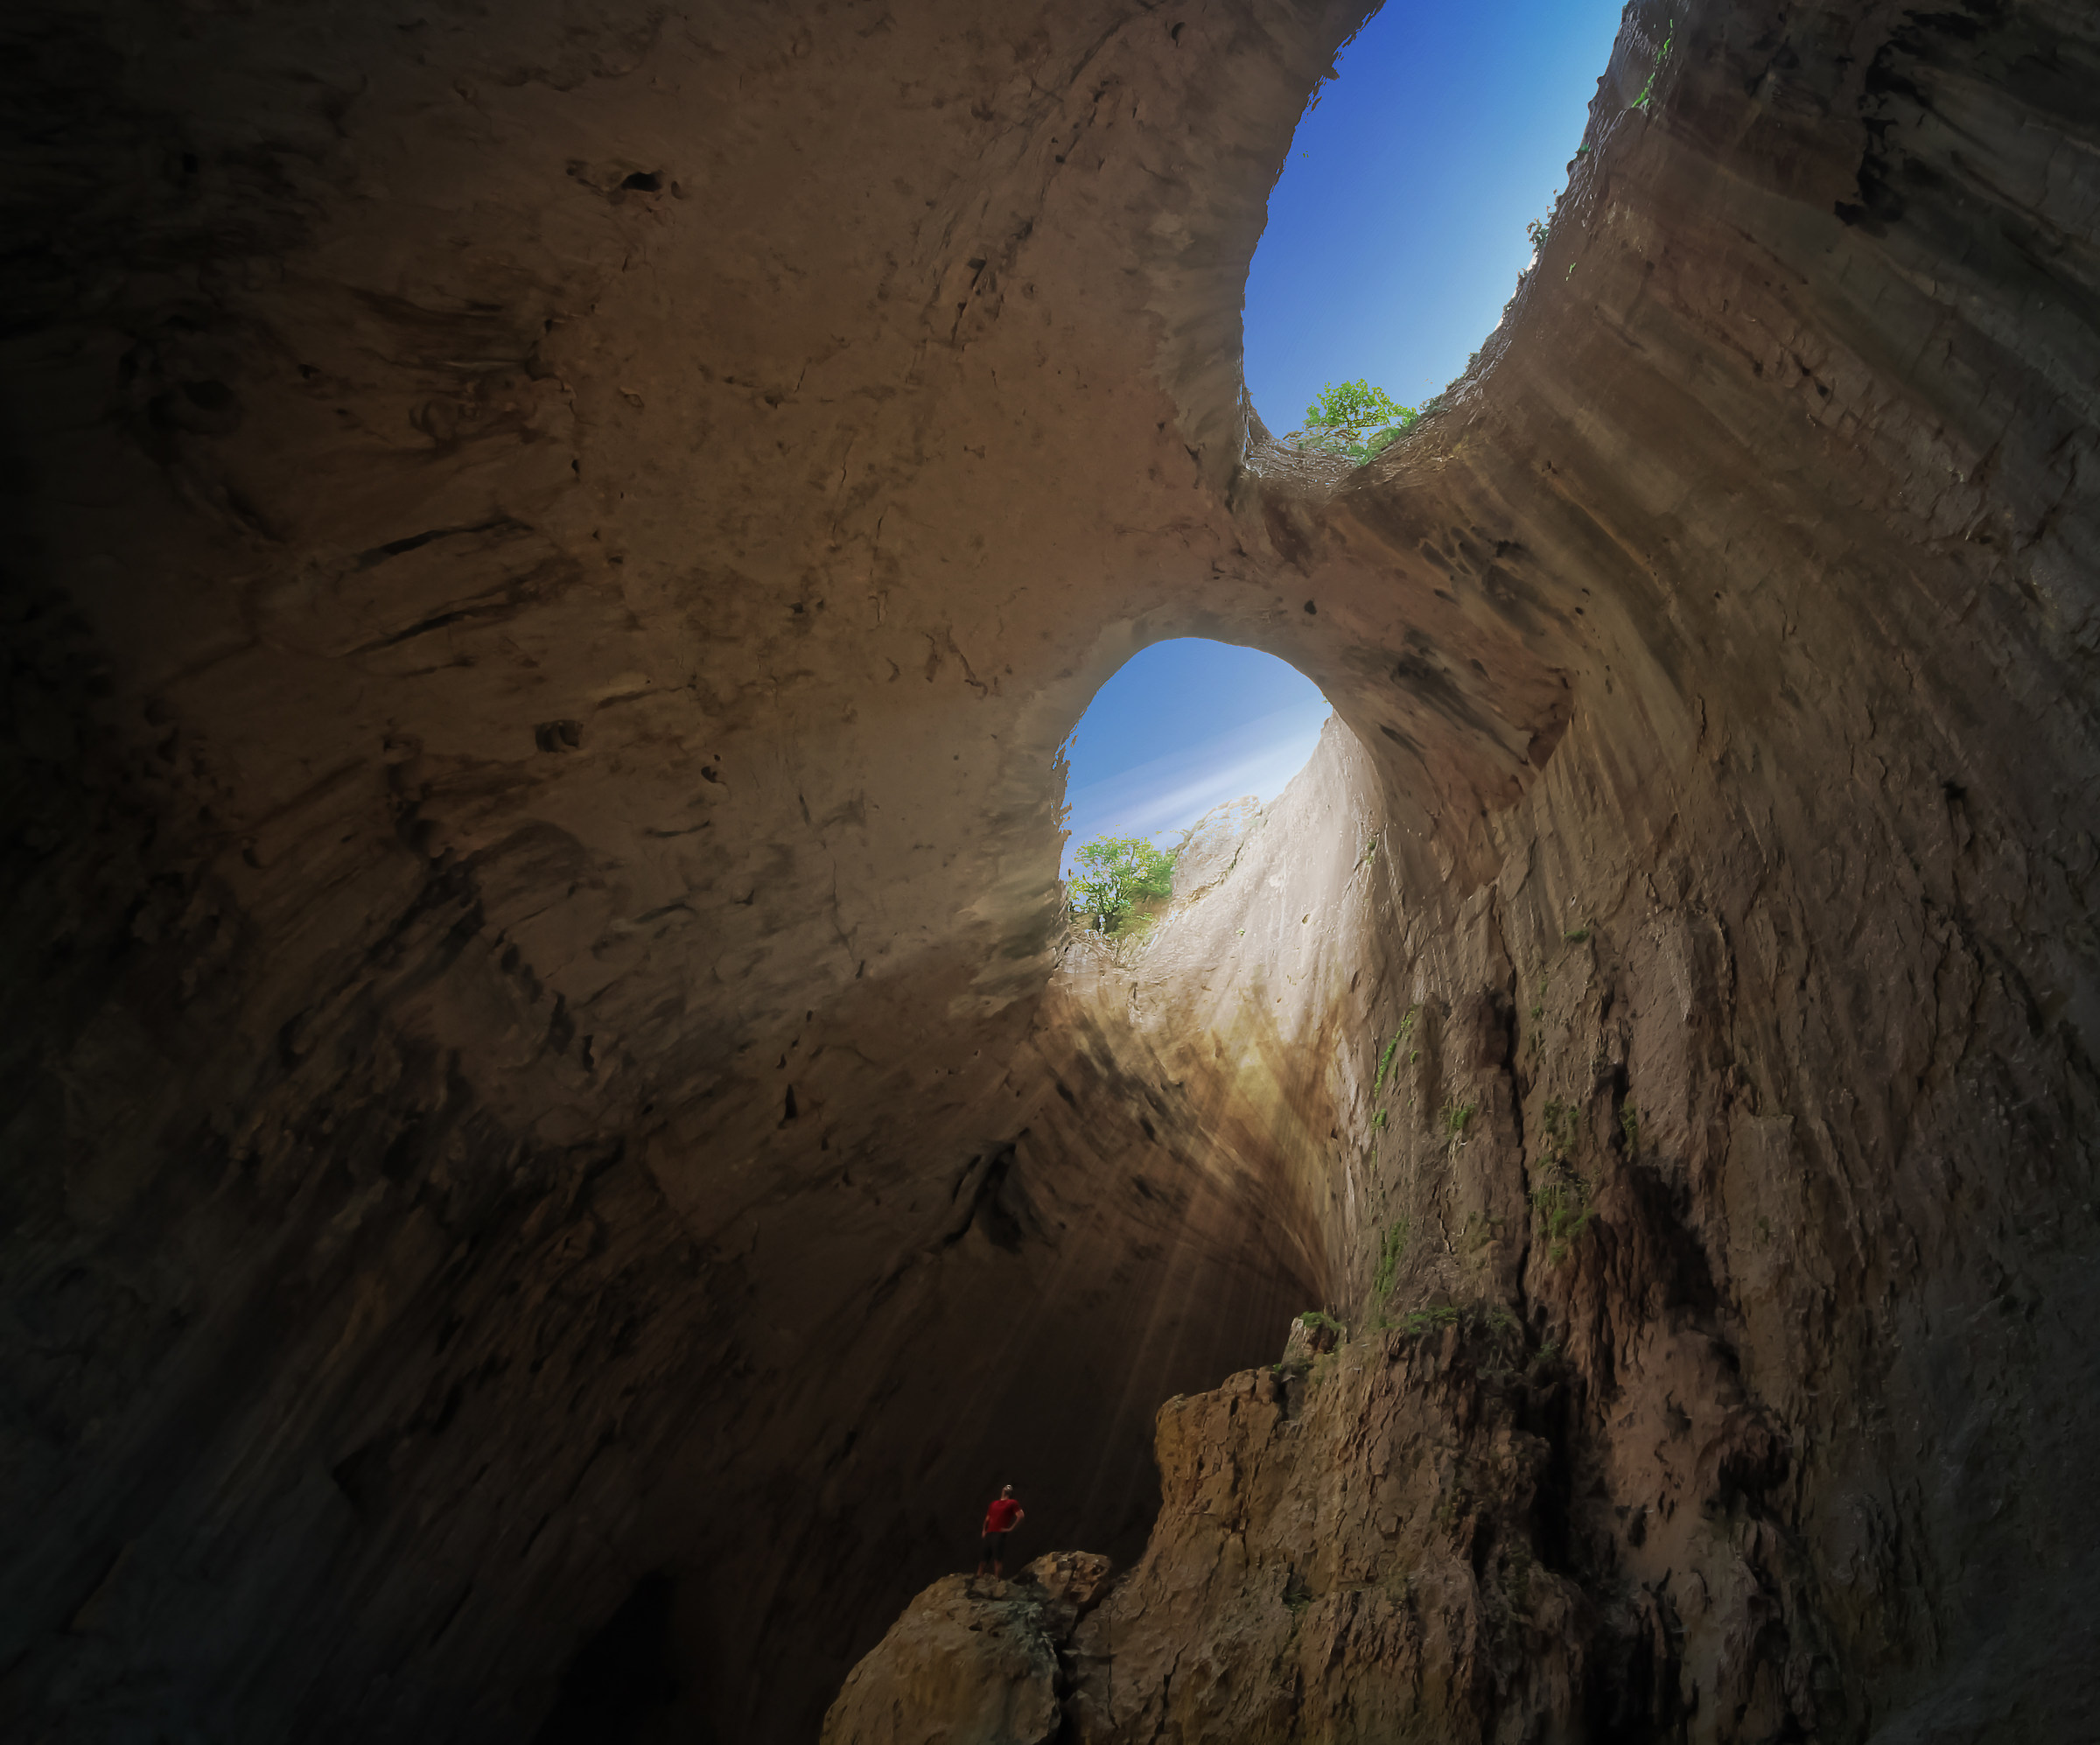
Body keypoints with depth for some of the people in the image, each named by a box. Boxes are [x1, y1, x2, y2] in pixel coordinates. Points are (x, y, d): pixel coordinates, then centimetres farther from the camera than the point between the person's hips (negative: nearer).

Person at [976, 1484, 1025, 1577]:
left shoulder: (1012, 1503, 7)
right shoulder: (994, 1503, 24)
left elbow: (1021, 1516, -4)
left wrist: (1011, 1528, -8)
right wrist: (984, 1530, 17)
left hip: (1000, 1534, -6)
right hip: (989, 1534, 6)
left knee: (997, 1559, -13)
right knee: (982, 1557, 2)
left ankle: (997, 1578, -14)